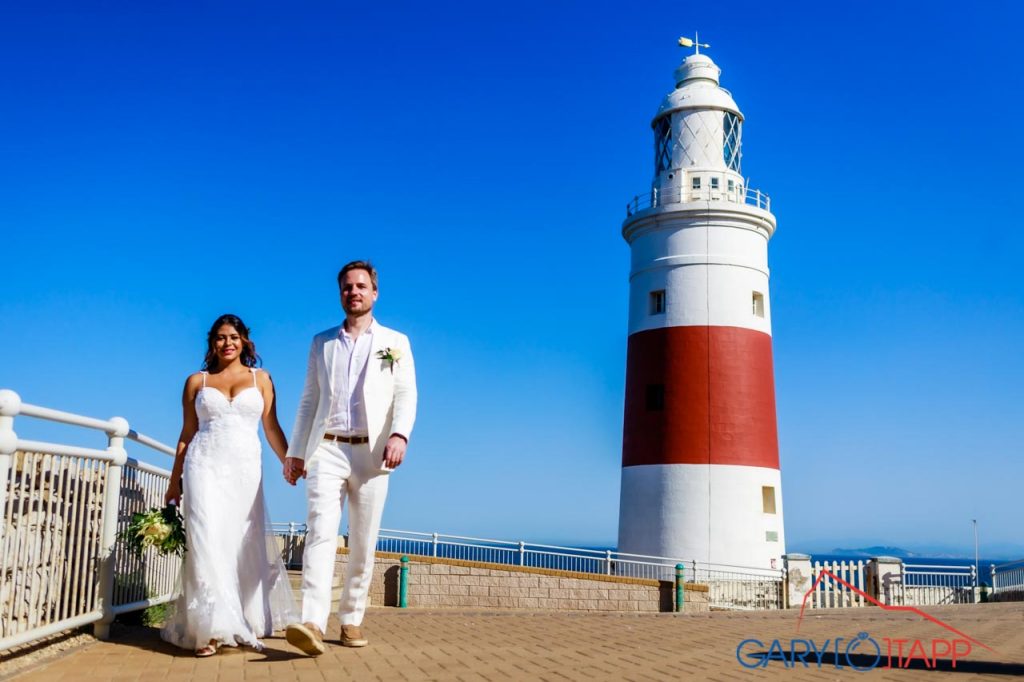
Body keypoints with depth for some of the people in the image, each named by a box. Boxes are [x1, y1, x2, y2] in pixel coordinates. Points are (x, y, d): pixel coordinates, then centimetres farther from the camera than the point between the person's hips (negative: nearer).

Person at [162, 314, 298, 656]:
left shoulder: (260, 379, 11)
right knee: (208, 540, -12)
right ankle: (211, 629, -13)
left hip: (245, 470, 1)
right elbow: (187, 435, 12)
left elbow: (272, 428, 7)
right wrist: (174, 482, 9)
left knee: (245, 545, 3)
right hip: (205, 467, -1)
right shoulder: (196, 381, 11)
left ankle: (247, 622, 17)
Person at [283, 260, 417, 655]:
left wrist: (399, 434, -20)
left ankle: (351, 619, 16)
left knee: (363, 544, 4)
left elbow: (406, 395, -2)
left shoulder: (395, 342, 9)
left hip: (371, 453, 0)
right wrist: (295, 452, 11)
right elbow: (309, 401, 17)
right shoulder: (321, 343, 16)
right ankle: (312, 624, -25)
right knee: (320, 533, -15)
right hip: (326, 450, 1)